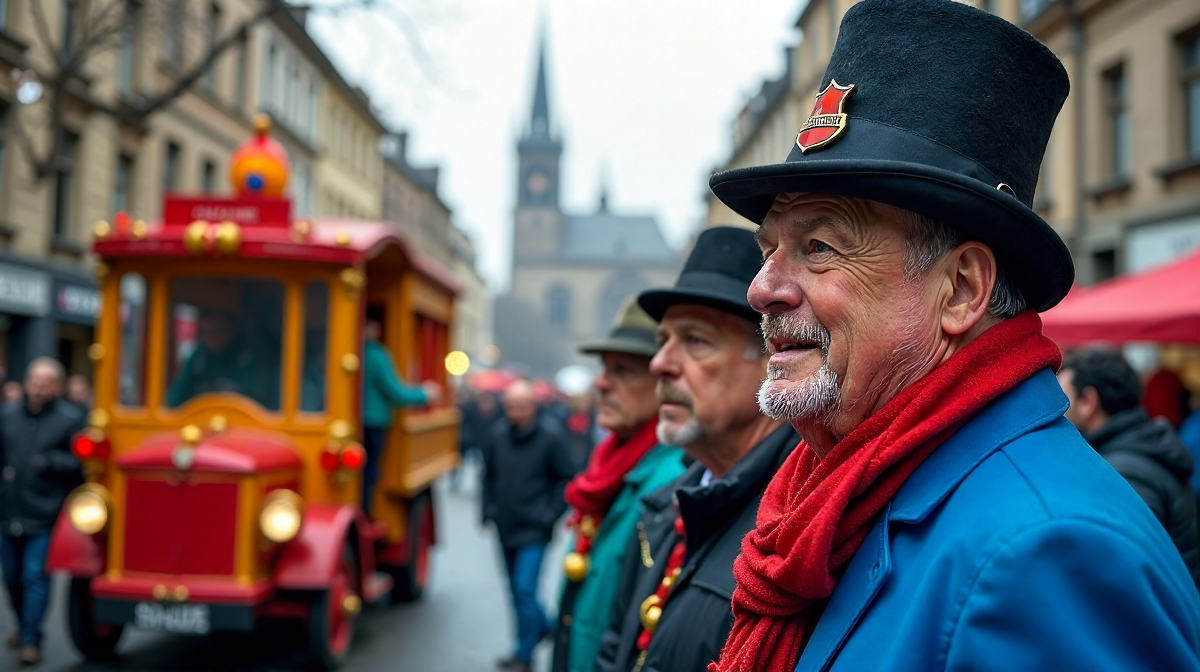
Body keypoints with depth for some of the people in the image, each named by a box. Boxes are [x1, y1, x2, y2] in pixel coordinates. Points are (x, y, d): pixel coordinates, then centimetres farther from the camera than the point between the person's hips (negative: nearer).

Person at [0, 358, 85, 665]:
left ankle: (31, 640, 0)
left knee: (36, 576, -6)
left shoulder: (70, 419, -4)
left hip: (45, 516, -5)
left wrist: (53, 461, -20)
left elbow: (82, 462, -6)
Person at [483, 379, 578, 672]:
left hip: (534, 530, -5)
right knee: (517, 590, 16)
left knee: (525, 590, -9)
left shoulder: (551, 436, -11)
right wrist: (489, 509, 8)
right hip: (506, 528, 5)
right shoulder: (499, 435, -1)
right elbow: (488, 475, 13)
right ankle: (543, 626, 41)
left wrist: (550, 515, -11)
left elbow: (566, 480, -6)